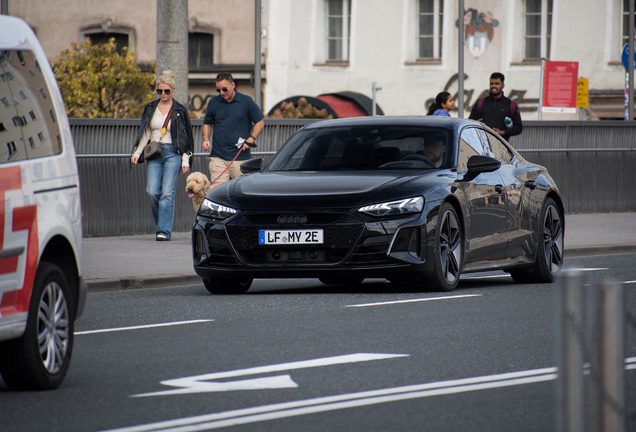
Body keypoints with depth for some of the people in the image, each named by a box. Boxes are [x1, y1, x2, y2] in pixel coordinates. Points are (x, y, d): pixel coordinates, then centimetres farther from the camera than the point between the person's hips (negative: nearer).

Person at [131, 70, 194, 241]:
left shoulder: (180, 111, 5)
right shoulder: (150, 109, 13)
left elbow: (186, 137, 6)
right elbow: (145, 133, 17)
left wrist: (186, 160, 0)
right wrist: (137, 153, 5)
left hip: (172, 153, -3)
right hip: (154, 155, 3)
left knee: (167, 193, -11)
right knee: (152, 191, -9)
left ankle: (164, 231, -11)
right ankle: (163, 225, 11)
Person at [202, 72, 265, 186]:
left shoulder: (246, 102, 3)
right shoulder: (213, 103, 10)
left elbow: (260, 122, 8)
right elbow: (207, 123, 21)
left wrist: (251, 139, -6)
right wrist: (206, 138, 2)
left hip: (241, 157, -1)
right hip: (218, 156, 1)